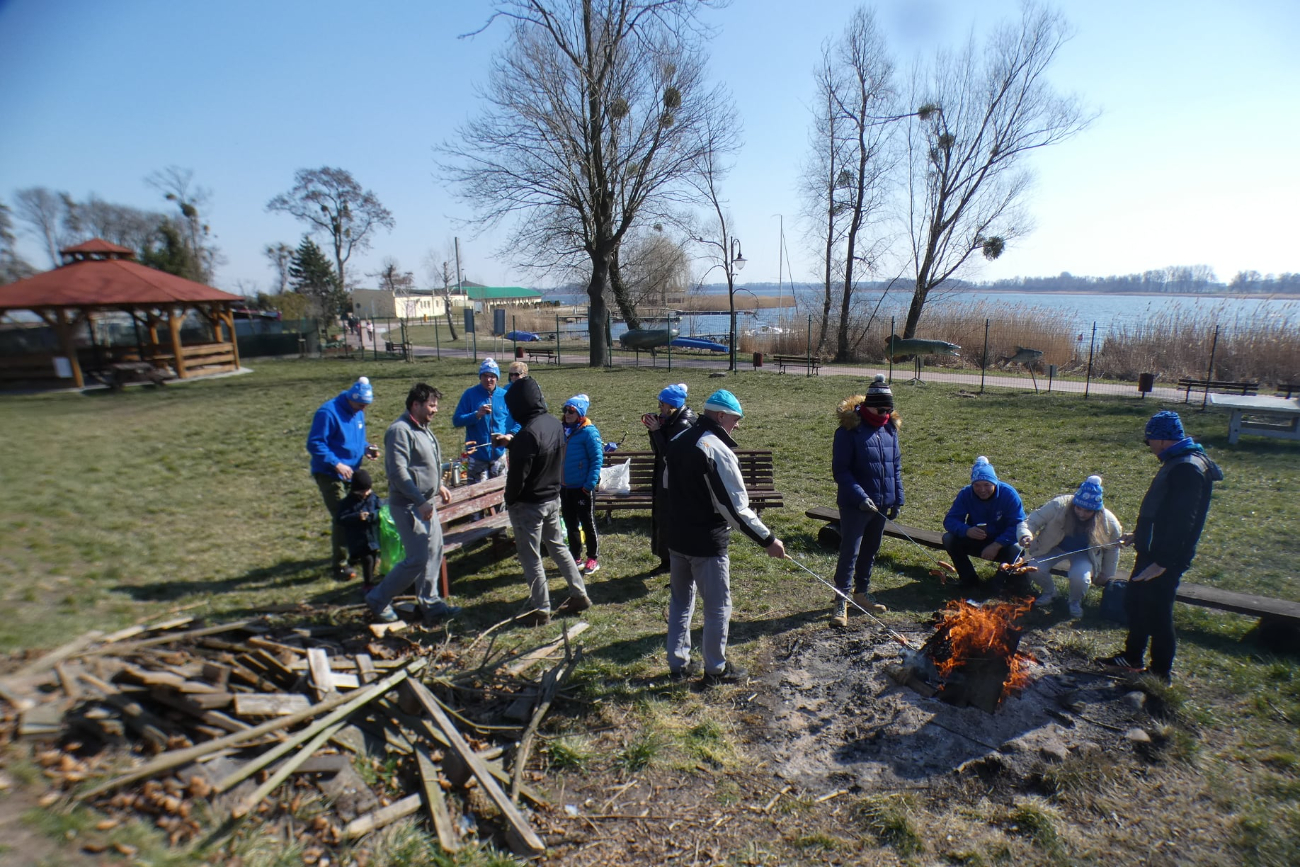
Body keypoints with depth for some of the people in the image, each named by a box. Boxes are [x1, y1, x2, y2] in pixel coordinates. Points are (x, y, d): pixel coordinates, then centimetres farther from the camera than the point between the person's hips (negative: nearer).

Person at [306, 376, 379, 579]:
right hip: (330, 475, -8)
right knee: (341, 517, -9)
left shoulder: (358, 413, 7)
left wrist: (366, 448, -1)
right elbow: (314, 444, -19)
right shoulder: (328, 412, -18)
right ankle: (340, 565, 2)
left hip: (350, 473, 8)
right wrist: (336, 463, -26)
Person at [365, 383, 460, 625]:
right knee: (418, 560, -6)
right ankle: (378, 599, 13)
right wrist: (421, 501, -26)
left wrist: (439, 486, 15)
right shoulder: (400, 430, -18)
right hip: (408, 506, -10)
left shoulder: (423, 428, 13)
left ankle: (430, 603, 23)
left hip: (426, 503, 10)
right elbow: (397, 471, -26)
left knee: (433, 553, 12)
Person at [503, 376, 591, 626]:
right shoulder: (555, 423, -1)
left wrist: (509, 500, -5)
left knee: (530, 558, 7)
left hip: (529, 504, -8)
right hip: (553, 498, 8)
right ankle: (579, 595, 28)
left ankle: (541, 610, 19)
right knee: (558, 547, 22)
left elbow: (518, 474, -22)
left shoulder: (528, 432, -27)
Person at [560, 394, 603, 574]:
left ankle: (593, 559, 20)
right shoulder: (563, 430, 5)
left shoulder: (589, 432, -14)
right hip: (565, 487, 7)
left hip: (583, 488, -7)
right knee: (570, 524, 17)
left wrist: (590, 484, -19)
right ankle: (575, 557, 31)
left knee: (588, 524, 6)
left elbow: (597, 459, -15)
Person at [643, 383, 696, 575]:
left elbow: (668, 453, -23)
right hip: (664, 479, 10)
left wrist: (656, 430, -18)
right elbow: (658, 450, 10)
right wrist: (653, 429, -2)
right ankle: (666, 561, 32)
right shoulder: (669, 421, 9)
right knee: (661, 520, 18)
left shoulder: (683, 424, -19)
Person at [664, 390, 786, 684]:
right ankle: (716, 669, 24)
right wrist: (768, 540, -15)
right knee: (718, 607, 9)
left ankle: (678, 663, 30)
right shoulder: (719, 450, -21)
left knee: (680, 601, 20)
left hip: (677, 538, 8)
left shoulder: (677, 442, 4)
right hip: (707, 542, -8)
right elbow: (736, 507, -21)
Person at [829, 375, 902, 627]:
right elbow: (840, 469, -15)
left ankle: (862, 592, 35)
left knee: (870, 550, 18)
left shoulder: (890, 428, 6)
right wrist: (860, 497, -22)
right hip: (855, 505, -7)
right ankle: (841, 602, 4)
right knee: (850, 552, -4)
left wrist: (897, 499, 10)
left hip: (881, 503, 7)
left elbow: (896, 465, 14)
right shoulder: (849, 429, -14)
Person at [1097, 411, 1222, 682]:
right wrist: (1140, 535, 25)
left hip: (1165, 560, -10)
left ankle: (1161, 673, 19)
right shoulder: (1178, 462, 11)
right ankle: (1131, 657, 34)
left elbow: (1182, 523, -26)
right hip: (1153, 552, 10)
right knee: (1135, 604, 20)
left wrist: (1162, 562, -25)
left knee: (1156, 614, 3)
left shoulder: (1188, 468, -22)